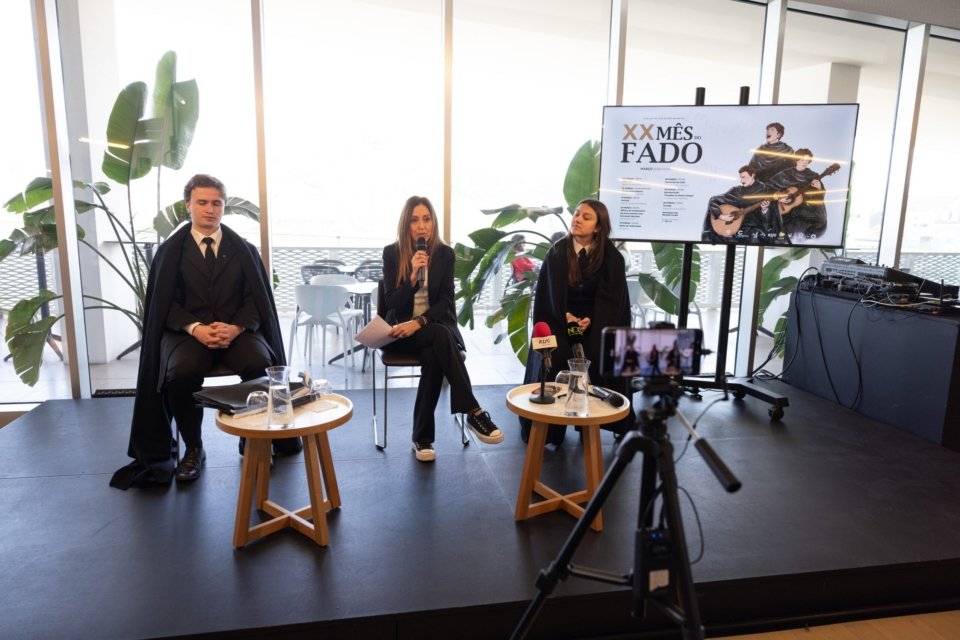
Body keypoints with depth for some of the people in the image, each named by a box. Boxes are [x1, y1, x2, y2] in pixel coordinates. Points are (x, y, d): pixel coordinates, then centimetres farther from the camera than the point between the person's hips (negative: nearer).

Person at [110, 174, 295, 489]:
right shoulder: (171, 251, 9)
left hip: (237, 330, 0)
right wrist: (195, 328, -17)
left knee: (260, 365, -32)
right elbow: (165, 303, 2)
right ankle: (193, 448, -7)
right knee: (182, 371, -33)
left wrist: (236, 327, -17)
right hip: (187, 331, 0)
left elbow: (256, 298, 3)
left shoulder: (243, 250, 11)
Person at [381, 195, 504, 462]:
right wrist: (413, 276, -24)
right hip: (401, 330, -2)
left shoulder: (445, 253, 2)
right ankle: (474, 412, -38)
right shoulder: (391, 253, -2)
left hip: (436, 325, 2)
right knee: (440, 337, -35)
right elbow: (391, 303, -8)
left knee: (433, 357, -34)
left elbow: (446, 301, -4)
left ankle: (422, 438, -30)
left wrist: (419, 322, -21)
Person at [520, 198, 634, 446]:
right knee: (555, 356, -25)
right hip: (559, 317, 0)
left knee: (602, 356, -26)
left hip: (597, 320, 0)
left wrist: (591, 320, -20)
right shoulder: (557, 251, 0)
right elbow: (549, 292, -2)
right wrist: (565, 315, -18)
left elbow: (611, 298, -4)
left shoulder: (611, 257, 0)